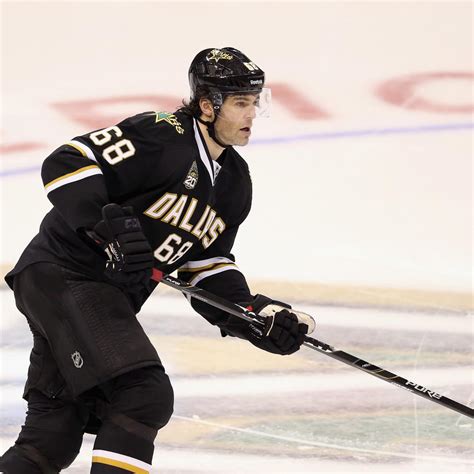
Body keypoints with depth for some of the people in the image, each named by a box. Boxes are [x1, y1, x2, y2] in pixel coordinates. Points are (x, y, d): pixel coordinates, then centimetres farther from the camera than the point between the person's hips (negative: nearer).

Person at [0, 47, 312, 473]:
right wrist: (110, 225, -30)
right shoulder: (161, 136, -16)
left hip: (108, 301, 9)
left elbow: (208, 269, 15)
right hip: (61, 274, -9)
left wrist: (259, 315, 1)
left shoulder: (235, 184, 11)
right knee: (146, 394, -21)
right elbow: (67, 164, -21)